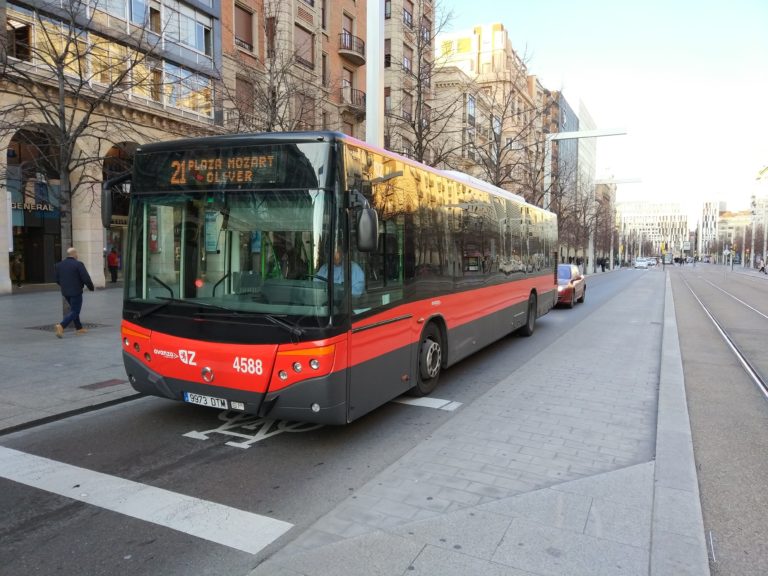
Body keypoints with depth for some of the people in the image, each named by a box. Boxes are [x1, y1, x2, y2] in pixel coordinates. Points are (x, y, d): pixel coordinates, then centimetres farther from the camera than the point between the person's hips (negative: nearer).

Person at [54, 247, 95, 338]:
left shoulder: (59, 265, 6)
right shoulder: (78, 264, -14)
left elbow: (57, 280, 11)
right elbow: (86, 278, -16)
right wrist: (91, 287, 0)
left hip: (65, 292, 7)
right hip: (76, 292, -7)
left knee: (74, 309, 22)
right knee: (74, 312, -2)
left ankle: (78, 328, 27)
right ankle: (61, 326, -19)